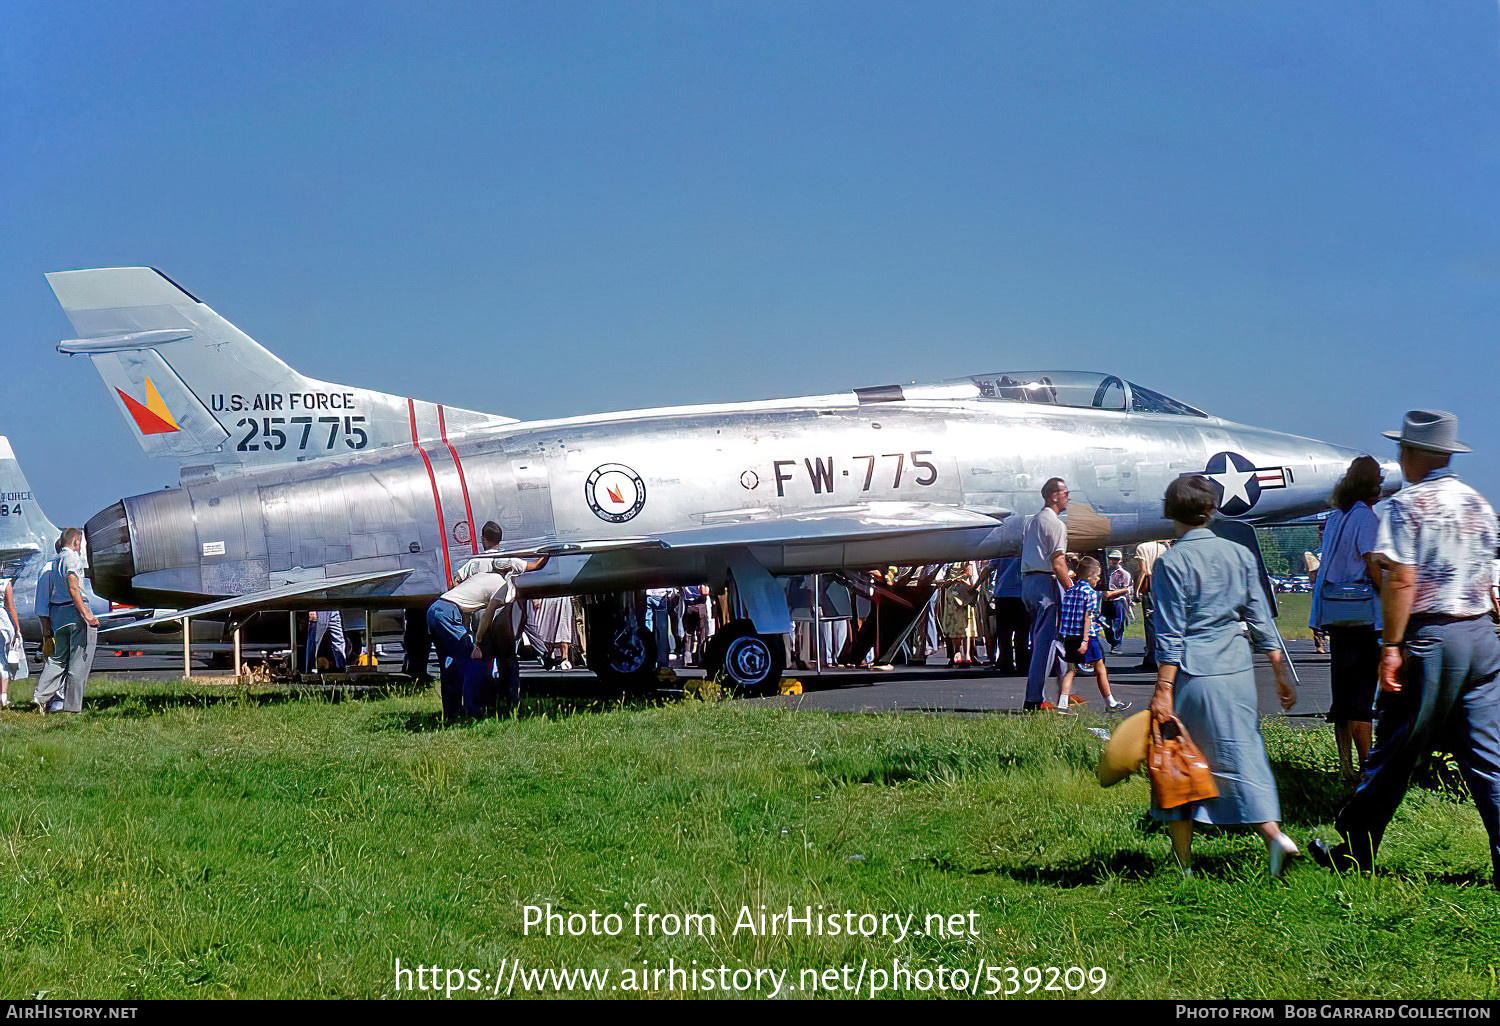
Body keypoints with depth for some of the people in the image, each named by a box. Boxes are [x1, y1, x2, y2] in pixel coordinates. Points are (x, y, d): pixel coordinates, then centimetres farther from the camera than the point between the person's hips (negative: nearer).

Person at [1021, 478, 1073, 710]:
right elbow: (1057, 563, -16)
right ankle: (1034, 699, -9)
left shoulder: (1031, 522, 19)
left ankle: (1035, 698, 14)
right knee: (1045, 642, -7)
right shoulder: (1055, 524, -10)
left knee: (1038, 642, 13)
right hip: (1047, 582, -9)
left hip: (1027, 582, 9)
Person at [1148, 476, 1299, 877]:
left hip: (1192, 673, -4)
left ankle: (1183, 861, 12)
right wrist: (1281, 674, 13)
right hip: (1237, 669, 4)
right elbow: (1261, 620, 8)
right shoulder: (1240, 554, 6)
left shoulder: (1170, 563, -8)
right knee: (1244, 753, 9)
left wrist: (1163, 691, -10)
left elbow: (1170, 635, -11)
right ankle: (1273, 832, -10)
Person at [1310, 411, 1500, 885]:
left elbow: (1401, 581, -15)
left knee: (1394, 754, 3)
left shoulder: (1408, 504, -8)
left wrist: (1391, 646, -14)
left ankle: (1356, 851, 14)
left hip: (1429, 639, -6)